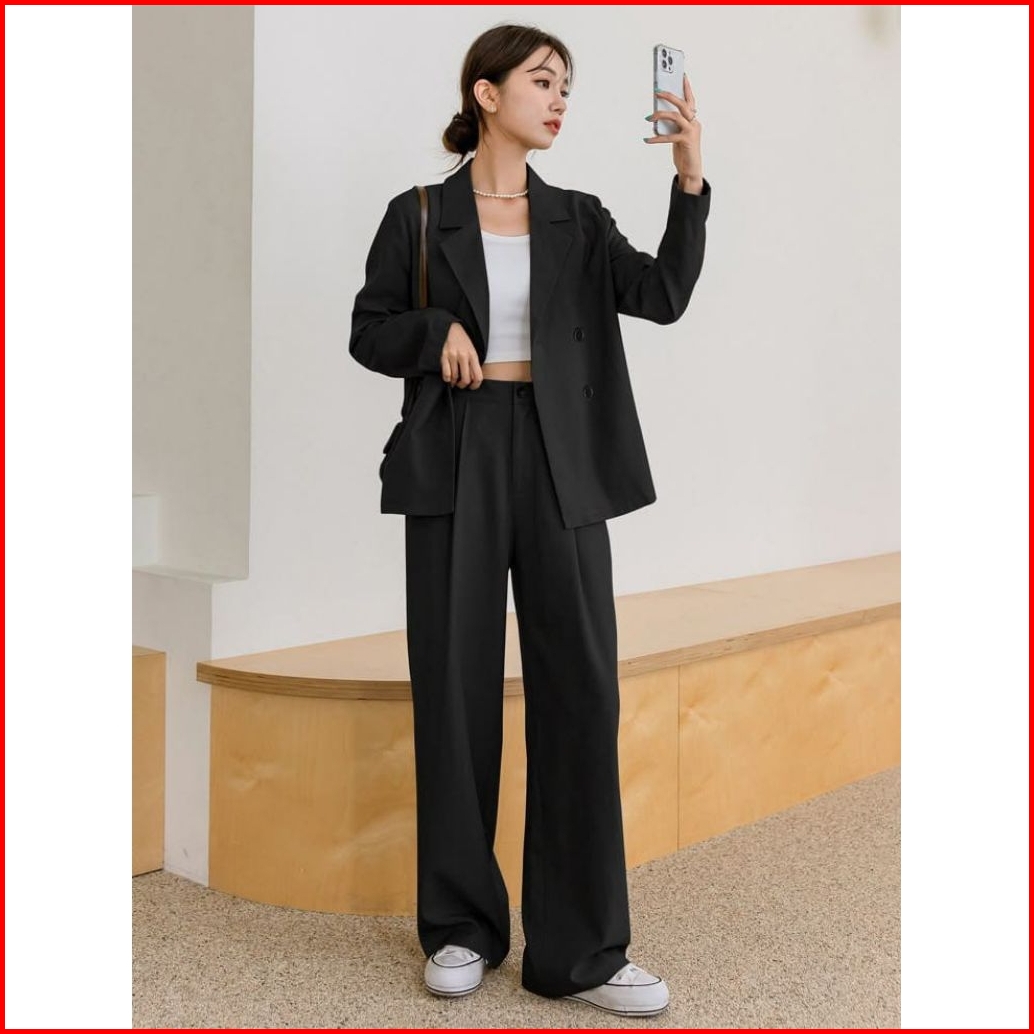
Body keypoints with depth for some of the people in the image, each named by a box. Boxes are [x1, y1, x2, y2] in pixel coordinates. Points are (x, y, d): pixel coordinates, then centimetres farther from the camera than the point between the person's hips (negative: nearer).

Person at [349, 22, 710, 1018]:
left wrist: (689, 181, -15)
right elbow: (368, 332, 9)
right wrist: (437, 330, -10)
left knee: (579, 686, -3)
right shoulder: (418, 217, 6)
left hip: (560, 465, 2)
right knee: (456, 687, 3)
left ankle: (581, 948, 6)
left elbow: (663, 295, -3)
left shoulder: (578, 221, 11)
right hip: (454, 463, -1)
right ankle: (461, 926, 19)